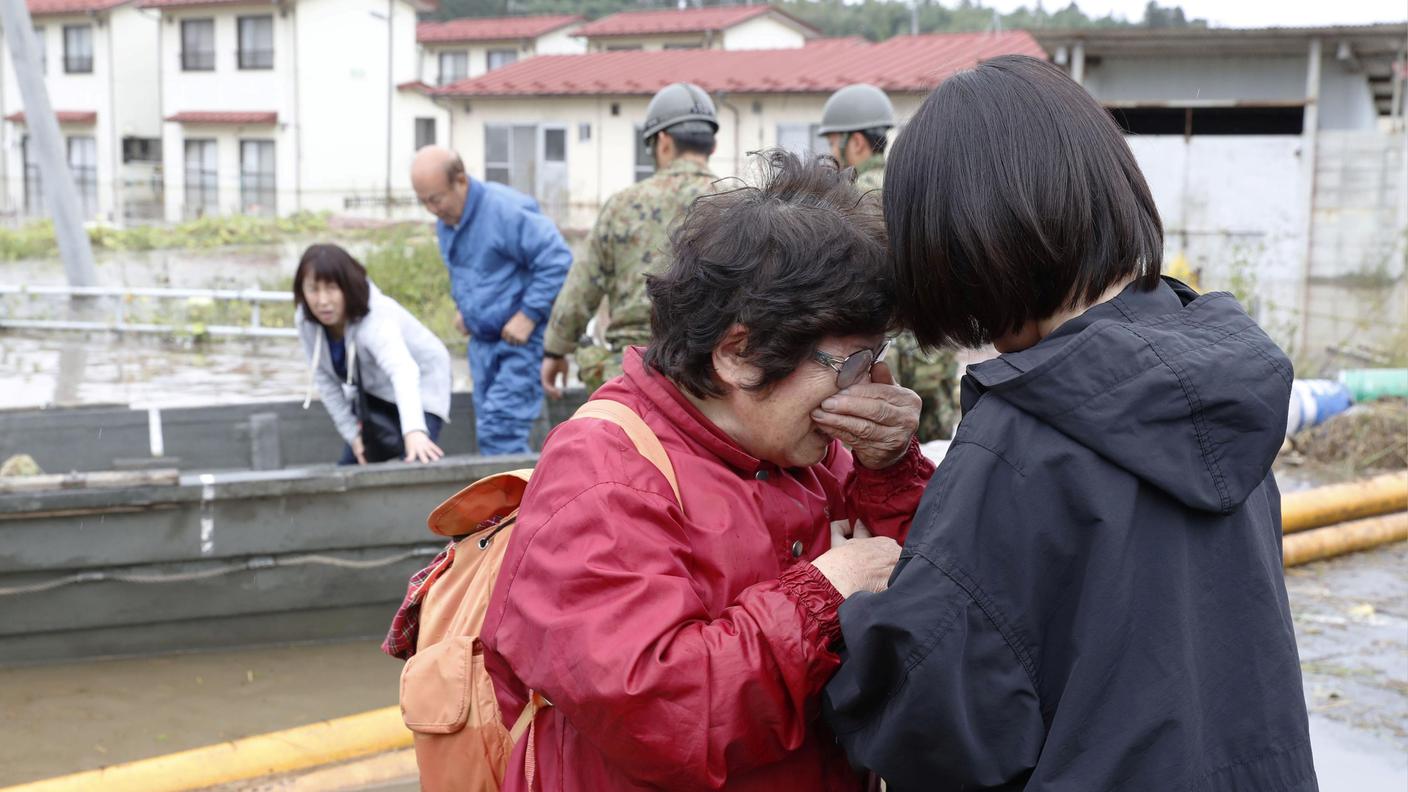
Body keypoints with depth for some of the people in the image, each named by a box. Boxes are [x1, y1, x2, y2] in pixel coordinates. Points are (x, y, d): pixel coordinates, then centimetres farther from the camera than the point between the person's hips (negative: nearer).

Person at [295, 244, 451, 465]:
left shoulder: (375, 319, -39)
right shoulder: (305, 321, -20)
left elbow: (403, 371, -58)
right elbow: (325, 380, -9)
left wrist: (414, 430, -74)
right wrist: (351, 432, -11)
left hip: (419, 385, -6)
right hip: (371, 392, 6)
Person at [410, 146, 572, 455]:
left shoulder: (507, 210, -20)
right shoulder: (445, 219, 8)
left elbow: (557, 260, -23)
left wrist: (529, 315, -21)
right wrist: (463, 307, 12)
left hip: (523, 337, -9)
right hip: (483, 338, 9)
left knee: (499, 431, -15)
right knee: (488, 431, 12)